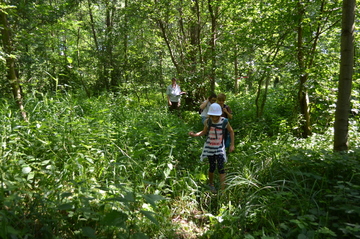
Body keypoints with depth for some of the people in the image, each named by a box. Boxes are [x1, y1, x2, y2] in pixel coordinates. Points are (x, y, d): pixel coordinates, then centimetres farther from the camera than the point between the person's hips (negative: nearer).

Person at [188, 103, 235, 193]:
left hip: (220, 148, -1)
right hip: (209, 147, 1)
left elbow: (231, 131, 2)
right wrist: (195, 134, -15)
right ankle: (211, 184, 37)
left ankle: (223, 190, -3)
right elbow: (204, 132, 3)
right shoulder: (207, 122, -13)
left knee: (221, 168, -9)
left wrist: (232, 144, 0)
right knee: (212, 167, 11)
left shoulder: (224, 121, -15)